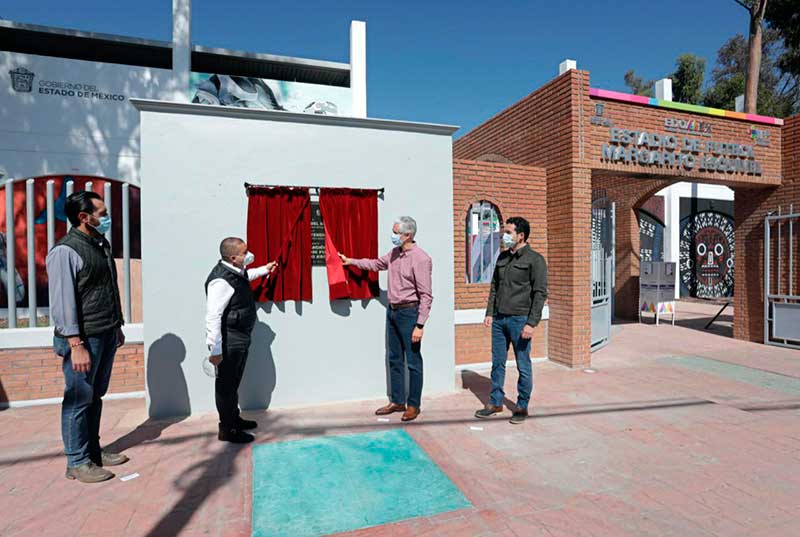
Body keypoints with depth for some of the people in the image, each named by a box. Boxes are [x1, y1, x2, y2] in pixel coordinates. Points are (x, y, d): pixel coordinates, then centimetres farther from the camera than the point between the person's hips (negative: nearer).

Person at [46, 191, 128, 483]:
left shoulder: (101, 245, 12)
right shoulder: (65, 251, -13)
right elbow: (61, 301, -17)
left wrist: (117, 327, 20)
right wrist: (75, 344, -20)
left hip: (107, 335, 8)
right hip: (84, 338, -8)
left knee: (96, 396, 17)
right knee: (79, 399, 3)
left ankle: (93, 450, 30)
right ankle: (77, 462, 17)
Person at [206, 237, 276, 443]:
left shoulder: (236, 271, 4)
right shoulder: (221, 280, -25)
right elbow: (213, 317, -28)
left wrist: (264, 270, 35)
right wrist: (215, 350, -28)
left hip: (241, 337, 10)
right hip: (229, 341, -10)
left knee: (234, 381, 22)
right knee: (226, 384, 5)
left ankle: (234, 418, 39)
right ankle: (227, 429, 20)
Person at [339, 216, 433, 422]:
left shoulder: (420, 259, -18)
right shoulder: (394, 253, 6)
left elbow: (425, 296, -19)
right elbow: (376, 264, 26)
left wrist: (420, 325, -20)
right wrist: (350, 261, 26)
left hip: (409, 313, -8)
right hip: (392, 311, 8)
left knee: (413, 362, 4)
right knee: (395, 359, 16)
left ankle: (413, 405, 20)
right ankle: (397, 401, 30)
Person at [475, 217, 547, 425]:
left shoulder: (534, 259, -7)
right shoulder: (502, 257, 12)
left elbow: (540, 293, -10)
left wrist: (531, 323, -15)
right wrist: (489, 313, 10)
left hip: (519, 320, -6)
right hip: (499, 319, 6)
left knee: (523, 366, 6)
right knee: (497, 363, 12)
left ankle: (522, 407, 21)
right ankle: (495, 402, 26)